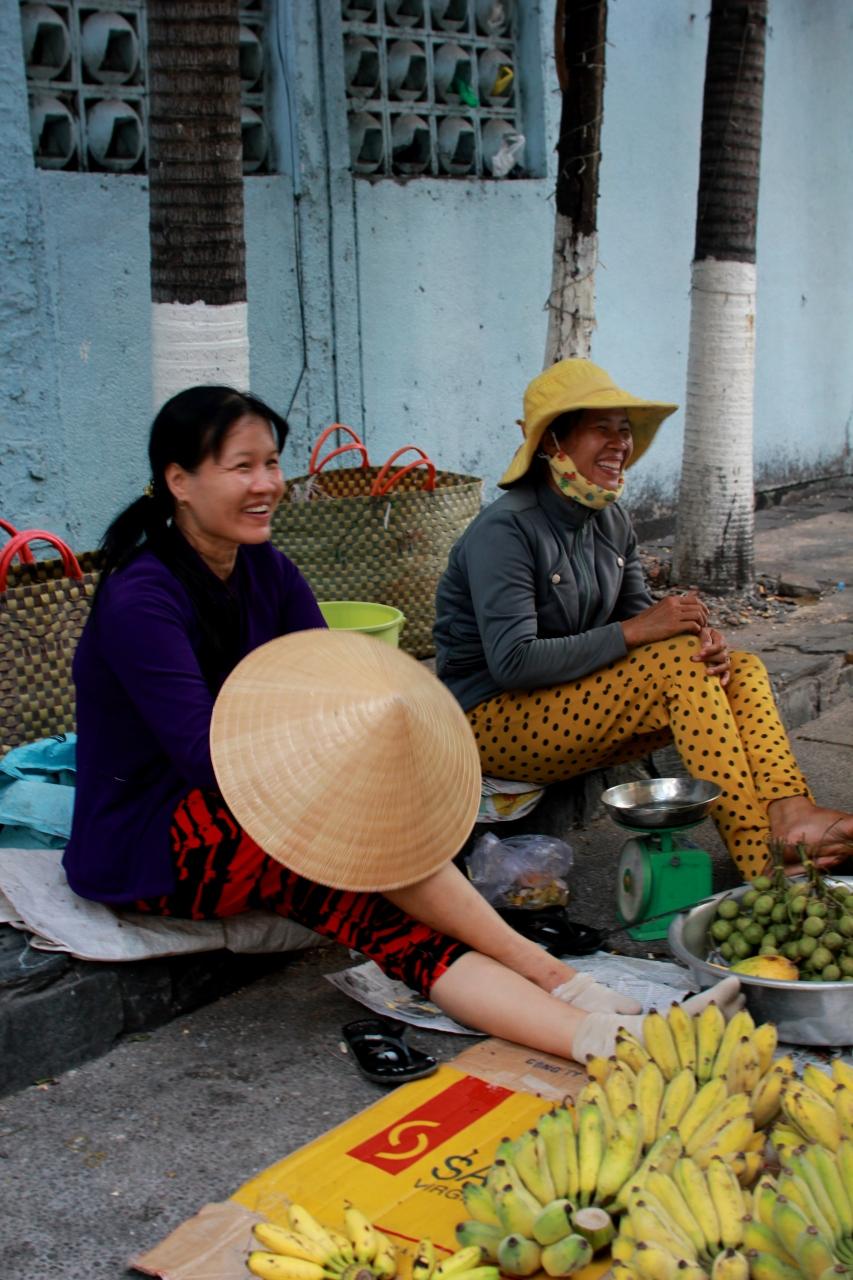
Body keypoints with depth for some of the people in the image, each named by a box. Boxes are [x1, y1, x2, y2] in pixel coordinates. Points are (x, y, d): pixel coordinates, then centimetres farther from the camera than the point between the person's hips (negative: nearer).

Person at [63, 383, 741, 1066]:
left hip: (251, 827, 6)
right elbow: (207, 753, -28)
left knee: (393, 915, -24)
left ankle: (607, 1037, -41)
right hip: (144, 850, -6)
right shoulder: (140, 600, -18)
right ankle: (551, 975, -23)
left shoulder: (268, 572, 6)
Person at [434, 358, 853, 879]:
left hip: (576, 706, 9)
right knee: (678, 661, -25)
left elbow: (638, 614, 6)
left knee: (741, 669, -7)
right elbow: (512, 663, -27)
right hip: (493, 721, -8)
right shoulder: (505, 530, -19)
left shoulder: (612, 520, 7)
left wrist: (703, 640, -17)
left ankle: (789, 813, -29)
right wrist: (633, 631, -28)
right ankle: (760, 857, -29)